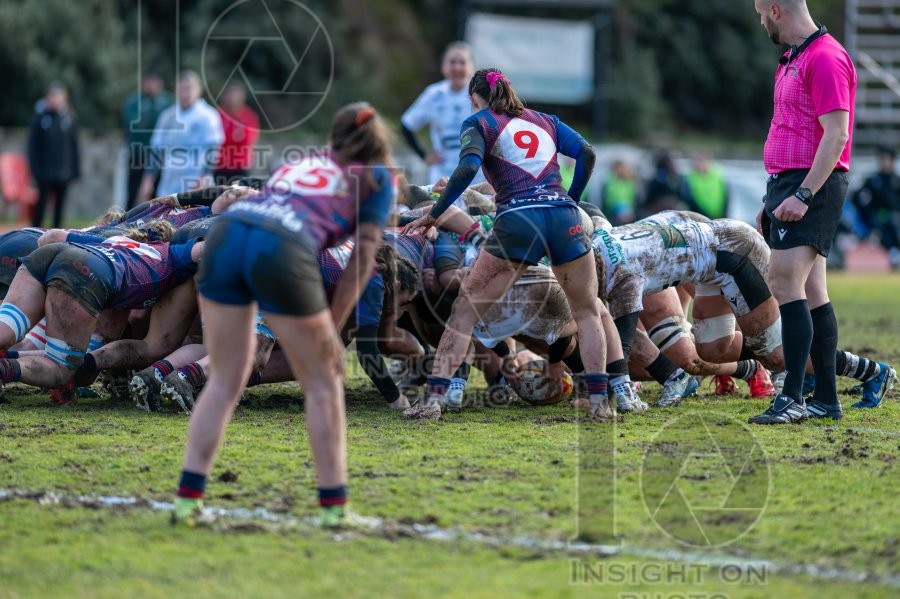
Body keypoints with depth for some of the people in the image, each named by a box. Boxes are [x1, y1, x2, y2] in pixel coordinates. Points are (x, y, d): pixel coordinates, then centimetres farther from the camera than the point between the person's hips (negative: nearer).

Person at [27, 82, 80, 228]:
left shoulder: (69, 118, 3)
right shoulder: (40, 117, -4)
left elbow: (74, 145, 7)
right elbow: (33, 145, -4)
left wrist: (75, 169, 5)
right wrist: (35, 167, -10)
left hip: (64, 171, 3)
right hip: (46, 171, -3)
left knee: (60, 204, 8)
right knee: (42, 201, -3)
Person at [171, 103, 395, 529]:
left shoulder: (300, 165, 35)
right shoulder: (378, 177, 22)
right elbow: (362, 257, 14)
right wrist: (332, 330, 14)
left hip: (226, 233, 5)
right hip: (282, 250, -5)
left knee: (224, 382, 14)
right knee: (323, 384, 11)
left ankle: (188, 498, 8)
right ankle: (334, 506, 13)